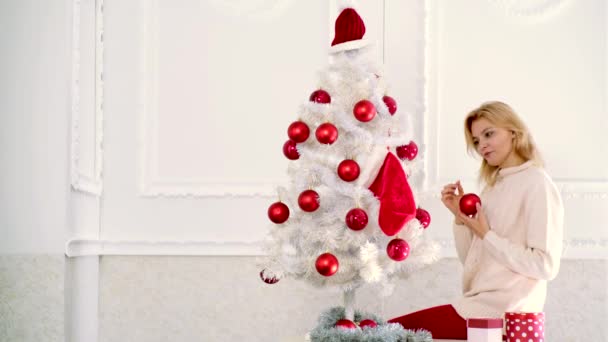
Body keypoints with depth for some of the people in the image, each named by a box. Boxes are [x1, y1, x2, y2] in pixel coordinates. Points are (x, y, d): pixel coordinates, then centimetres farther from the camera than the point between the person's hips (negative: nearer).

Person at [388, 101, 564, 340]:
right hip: (479, 303, 8)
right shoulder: (493, 184, 17)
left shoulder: (536, 183, -8)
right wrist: (460, 216, 1)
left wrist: (486, 234, -13)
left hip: (500, 312, -8)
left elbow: (545, 265, -15)